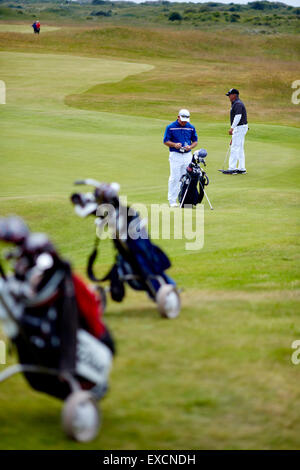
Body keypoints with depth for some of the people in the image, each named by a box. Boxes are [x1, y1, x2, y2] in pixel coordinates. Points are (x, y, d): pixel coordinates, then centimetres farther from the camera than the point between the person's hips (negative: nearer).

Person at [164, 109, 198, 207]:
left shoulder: (191, 128, 6)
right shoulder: (170, 127, -3)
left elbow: (195, 141, 12)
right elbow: (166, 141, -1)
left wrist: (190, 146, -9)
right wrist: (174, 145, -18)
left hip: (187, 155, 3)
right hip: (175, 155, -3)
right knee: (174, 178, -5)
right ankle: (172, 200, 1)